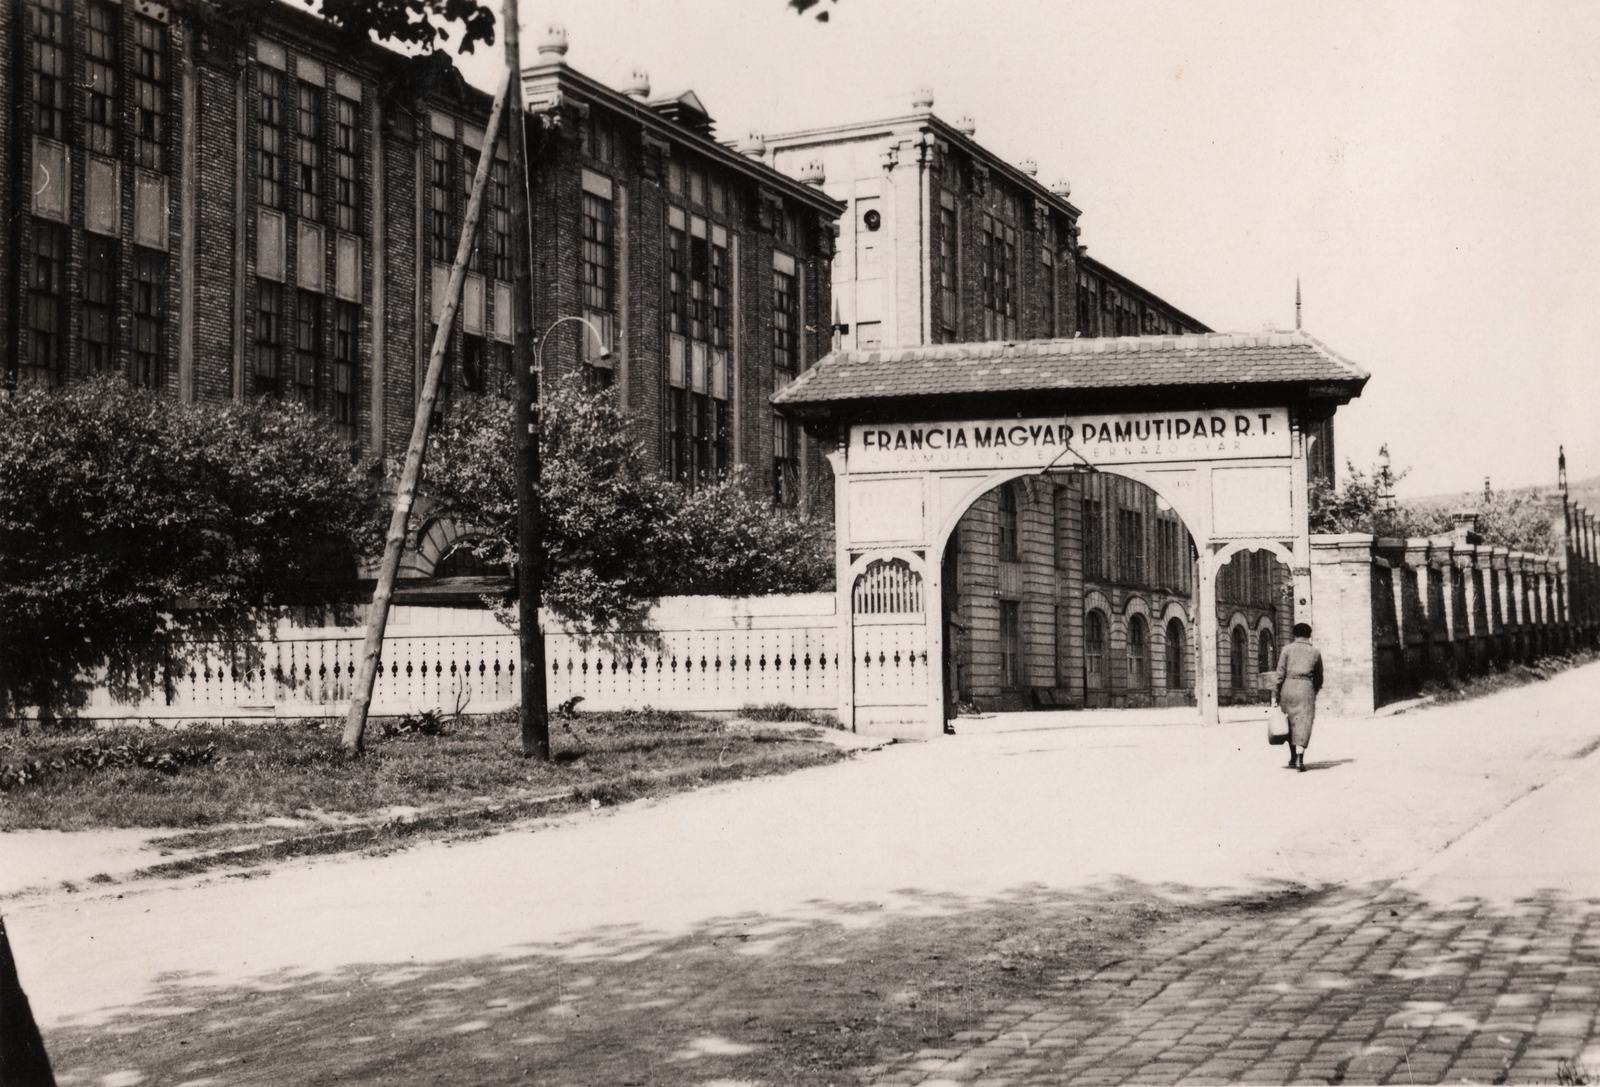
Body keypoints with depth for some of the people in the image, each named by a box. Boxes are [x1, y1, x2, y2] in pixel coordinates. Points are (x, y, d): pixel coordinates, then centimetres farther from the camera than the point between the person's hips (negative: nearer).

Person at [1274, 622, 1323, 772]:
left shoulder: (1287, 649, 4)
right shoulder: (1315, 652, 9)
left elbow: (1280, 673, 0)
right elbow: (1319, 677, 13)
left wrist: (1277, 695, 4)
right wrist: (1315, 692, 27)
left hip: (1288, 686, 1)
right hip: (1306, 688, -1)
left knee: (1290, 723, 13)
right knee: (1303, 723, -4)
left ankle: (1293, 759, 22)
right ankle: (1300, 759, -19)